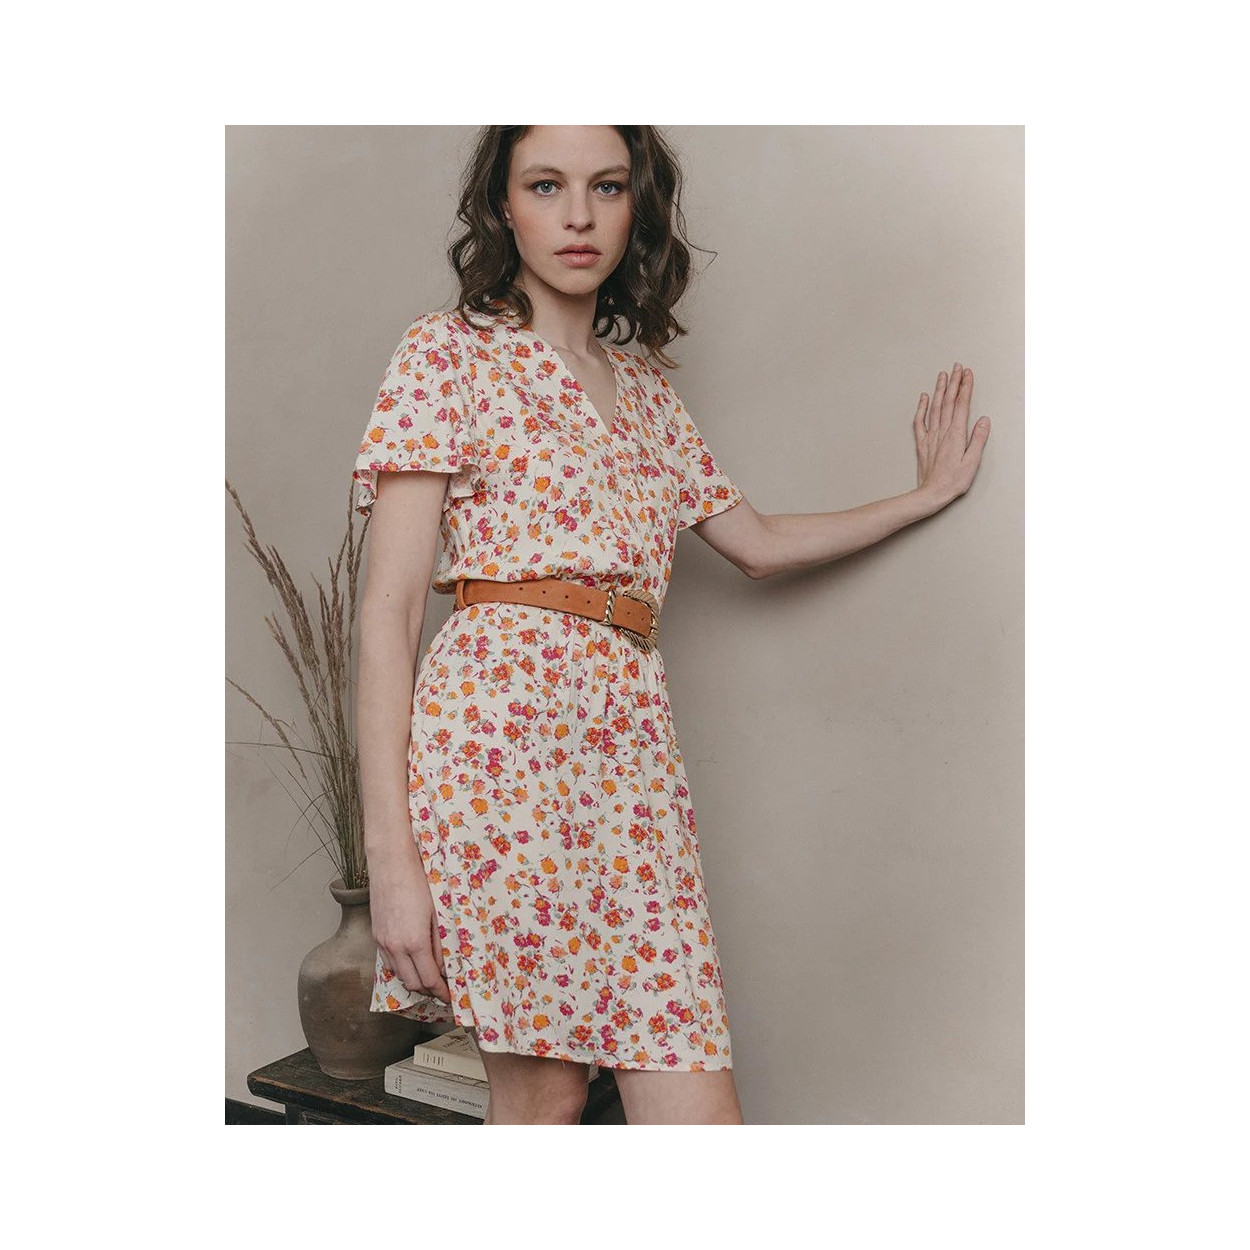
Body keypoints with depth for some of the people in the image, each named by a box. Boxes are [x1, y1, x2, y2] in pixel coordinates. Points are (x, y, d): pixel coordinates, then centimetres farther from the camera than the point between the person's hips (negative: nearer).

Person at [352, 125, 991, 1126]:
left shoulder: (644, 386, 21)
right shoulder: (451, 353, 3)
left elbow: (761, 544, 31)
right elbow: (388, 613, -4)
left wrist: (929, 492, 37)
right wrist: (389, 852, -12)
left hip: (633, 747, 5)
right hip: (500, 729, -5)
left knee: (698, 1108, -1)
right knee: (541, 1088, -1)